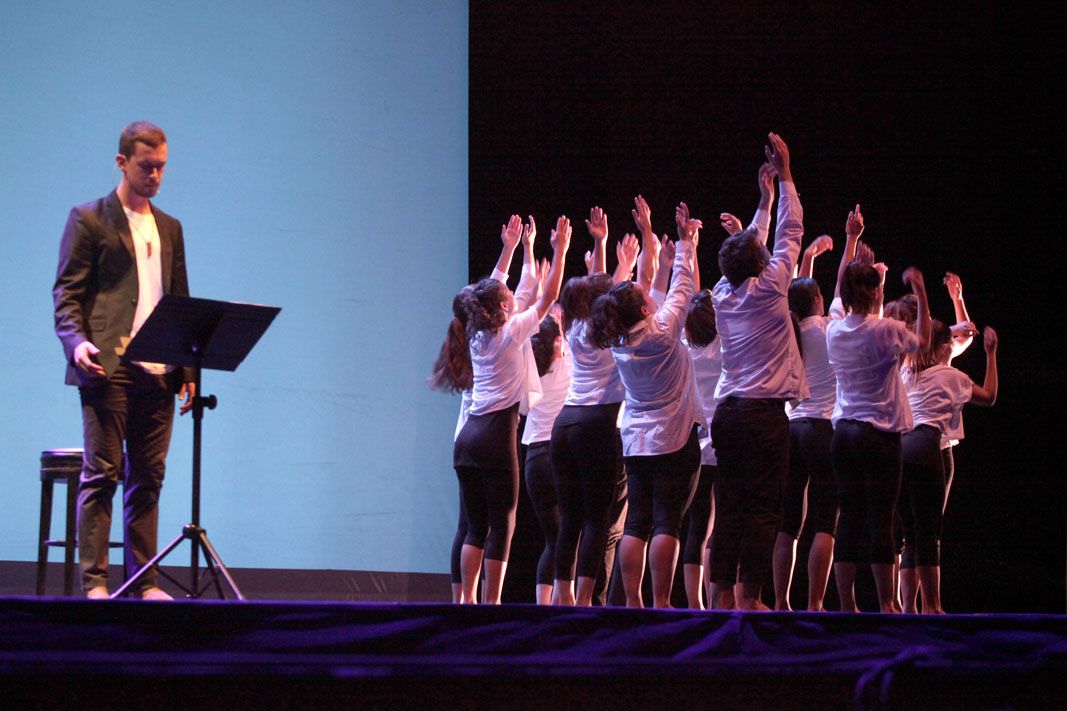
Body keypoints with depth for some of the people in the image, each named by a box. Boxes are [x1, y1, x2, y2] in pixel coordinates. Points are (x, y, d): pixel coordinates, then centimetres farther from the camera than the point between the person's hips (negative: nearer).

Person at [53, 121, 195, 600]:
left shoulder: (169, 228, 19)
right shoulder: (89, 219, 2)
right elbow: (66, 292, -3)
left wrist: (188, 370, 12)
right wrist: (77, 342, -21)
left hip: (158, 374, 5)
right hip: (108, 367, -5)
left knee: (148, 478, 5)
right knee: (101, 474, -6)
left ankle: (144, 580, 8)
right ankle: (94, 581, -5)